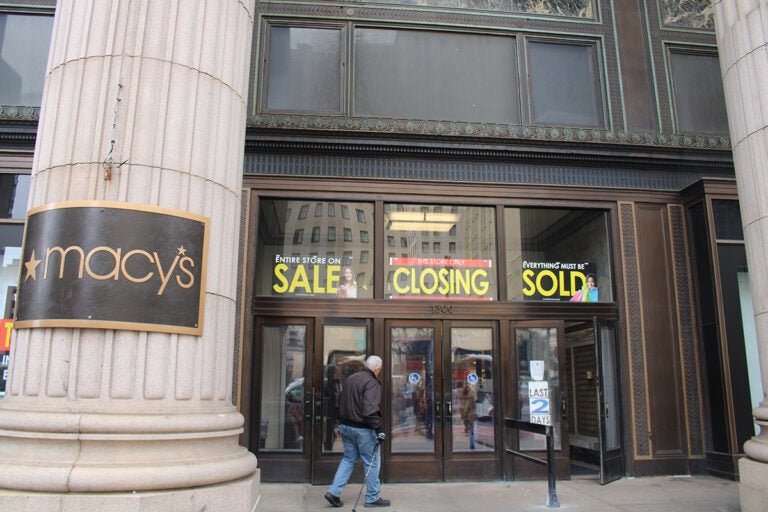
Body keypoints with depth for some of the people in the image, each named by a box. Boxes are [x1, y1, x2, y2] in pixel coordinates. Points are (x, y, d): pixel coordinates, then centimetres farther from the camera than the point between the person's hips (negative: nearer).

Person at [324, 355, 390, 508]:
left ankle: (334, 491, 11)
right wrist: (379, 429, -25)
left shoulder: (350, 379, 9)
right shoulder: (372, 383, -17)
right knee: (372, 462, 7)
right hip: (362, 428, -8)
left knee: (349, 459, 19)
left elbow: (341, 402, 18)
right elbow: (370, 409, -27)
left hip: (345, 426, 8)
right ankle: (372, 497, 15)